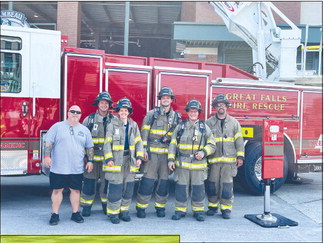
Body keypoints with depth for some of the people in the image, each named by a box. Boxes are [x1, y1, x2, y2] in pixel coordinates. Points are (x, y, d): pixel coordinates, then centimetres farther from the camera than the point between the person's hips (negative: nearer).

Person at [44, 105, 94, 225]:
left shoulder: (84, 130, 10)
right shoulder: (57, 126, 2)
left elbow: (90, 147, 14)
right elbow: (48, 142, -1)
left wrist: (90, 161, 6)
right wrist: (47, 156, -12)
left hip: (77, 168, 3)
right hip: (58, 167, -2)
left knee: (76, 190, 8)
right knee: (57, 190, 4)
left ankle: (75, 213, 21)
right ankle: (55, 214, 14)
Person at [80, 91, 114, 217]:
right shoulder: (89, 119, 3)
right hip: (92, 158, -1)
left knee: (107, 182, 7)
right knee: (89, 182, 3)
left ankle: (106, 205, 23)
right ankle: (86, 206, 16)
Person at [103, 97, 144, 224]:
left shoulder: (133, 125, 10)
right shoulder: (112, 125, -1)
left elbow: (138, 142, 11)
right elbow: (107, 143, -3)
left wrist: (139, 157, 0)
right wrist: (109, 159, -12)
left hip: (129, 160, 4)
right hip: (116, 160, -4)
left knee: (128, 187, 7)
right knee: (115, 187, -3)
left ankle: (124, 211, 22)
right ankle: (113, 212, 10)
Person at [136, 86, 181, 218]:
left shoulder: (176, 116, 11)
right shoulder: (152, 114, 2)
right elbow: (144, 132, -1)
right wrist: (144, 150, -8)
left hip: (168, 153, 3)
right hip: (152, 152, -3)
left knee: (164, 180, 6)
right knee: (148, 179, -4)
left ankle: (160, 206, 18)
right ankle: (141, 206, 5)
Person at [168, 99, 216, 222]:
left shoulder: (204, 127, 8)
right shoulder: (180, 126, 8)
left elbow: (212, 145, 7)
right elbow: (173, 144, 8)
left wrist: (203, 152, -11)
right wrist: (171, 160, 0)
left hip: (199, 164, 0)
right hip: (182, 163, 0)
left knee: (198, 188, 4)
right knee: (181, 187, 3)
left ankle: (198, 211, 18)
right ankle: (180, 210, 17)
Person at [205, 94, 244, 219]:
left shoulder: (234, 122, 9)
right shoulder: (209, 122, 7)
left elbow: (239, 140, 8)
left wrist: (240, 156, 1)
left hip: (229, 159, 0)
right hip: (213, 159, 0)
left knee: (227, 184, 1)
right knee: (212, 184, 5)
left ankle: (226, 208, 11)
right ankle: (213, 206, 20)